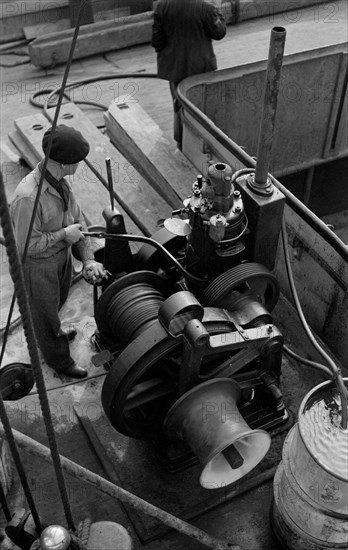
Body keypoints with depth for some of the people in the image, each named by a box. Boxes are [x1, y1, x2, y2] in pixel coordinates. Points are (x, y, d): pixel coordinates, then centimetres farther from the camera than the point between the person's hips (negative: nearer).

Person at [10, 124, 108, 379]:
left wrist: (88, 260, -10)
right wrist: (64, 235, -24)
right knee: (45, 310, 18)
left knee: (57, 300, 32)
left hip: (62, 255, 8)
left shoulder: (60, 181, -10)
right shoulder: (28, 197, -37)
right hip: (38, 265, -7)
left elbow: (78, 219, -4)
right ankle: (59, 359, 41)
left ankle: (53, 333, 63)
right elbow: (27, 245, -30)